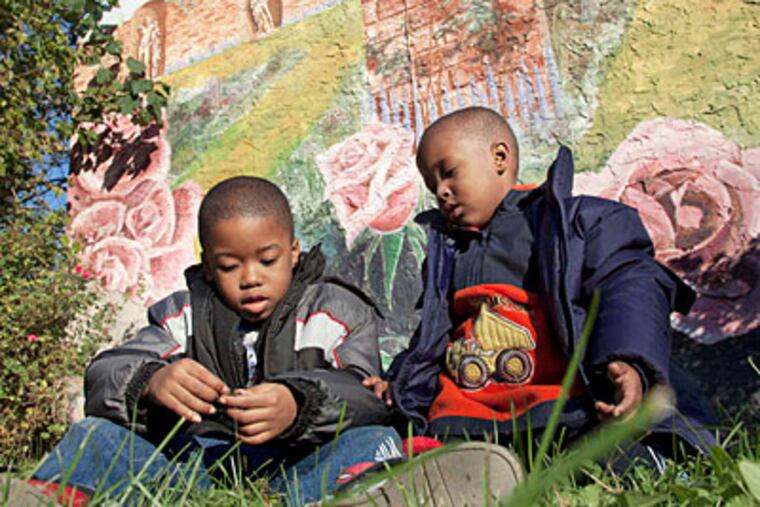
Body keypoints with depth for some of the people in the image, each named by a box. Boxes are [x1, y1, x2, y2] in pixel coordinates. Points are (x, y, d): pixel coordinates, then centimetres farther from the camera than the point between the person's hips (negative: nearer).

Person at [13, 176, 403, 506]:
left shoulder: (335, 311, 7)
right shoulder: (184, 315, 15)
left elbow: (363, 393, -10)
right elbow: (103, 376, 2)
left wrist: (299, 406, -33)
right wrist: (150, 382, -23)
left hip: (295, 472, -2)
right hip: (191, 468, 3)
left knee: (375, 440, -28)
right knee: (95, 435, -12)